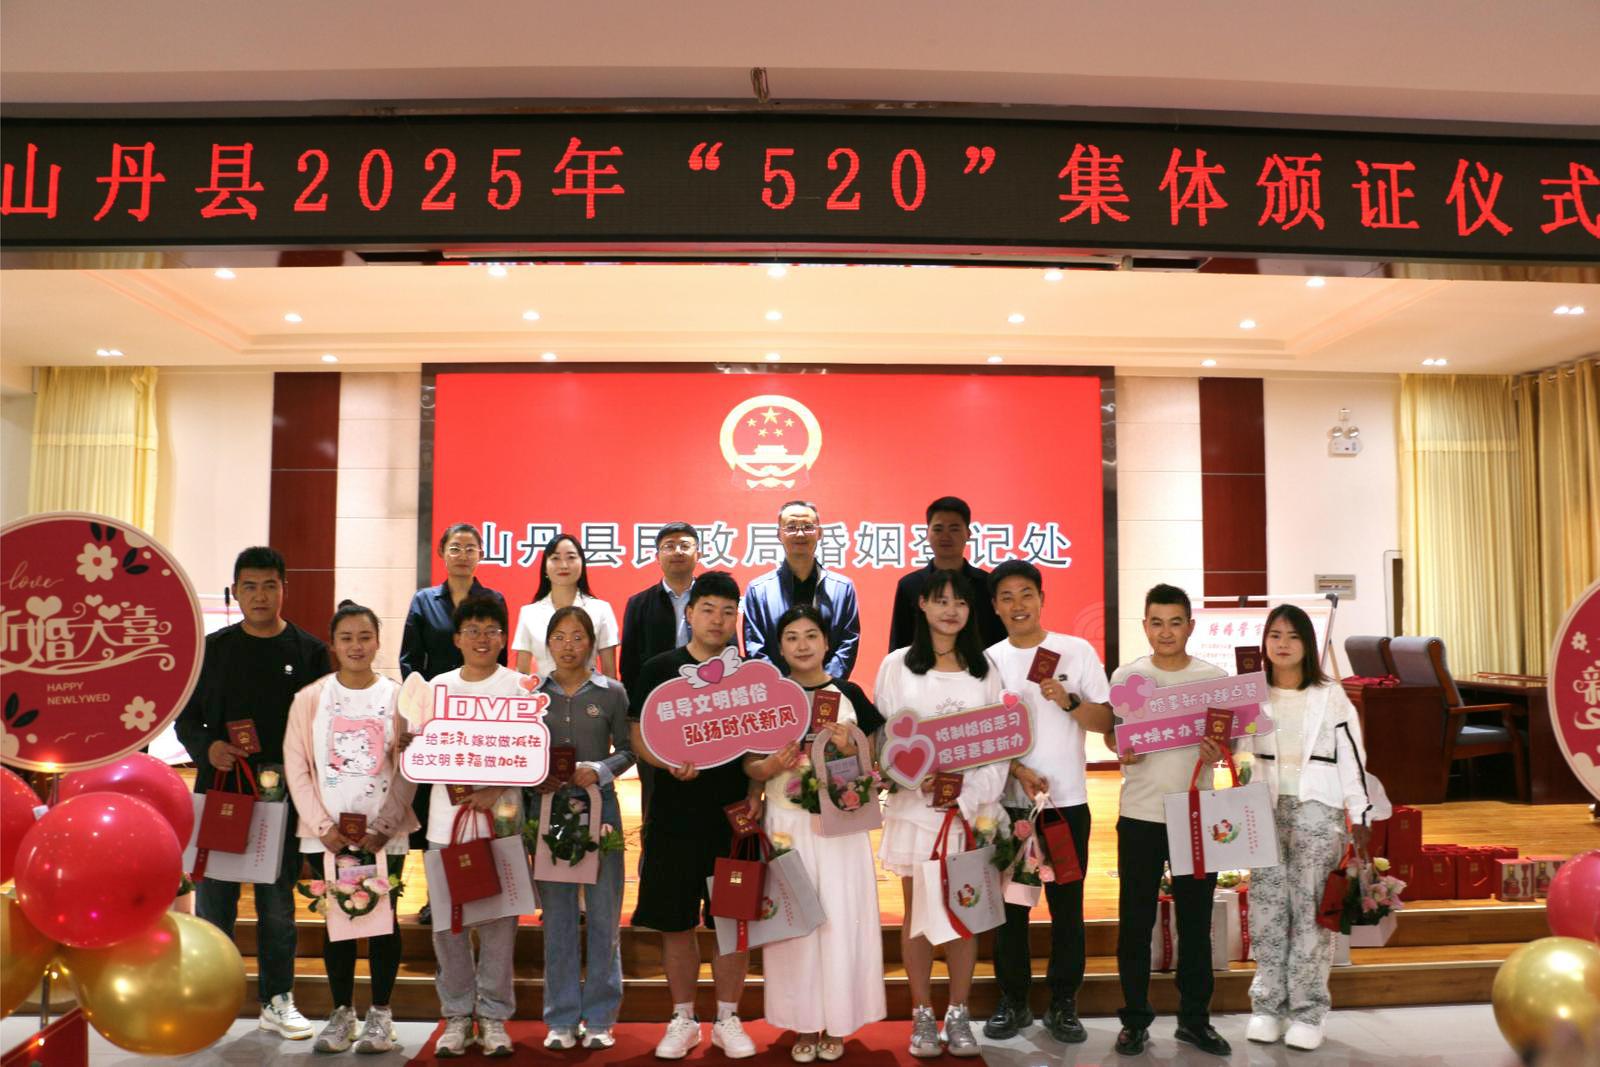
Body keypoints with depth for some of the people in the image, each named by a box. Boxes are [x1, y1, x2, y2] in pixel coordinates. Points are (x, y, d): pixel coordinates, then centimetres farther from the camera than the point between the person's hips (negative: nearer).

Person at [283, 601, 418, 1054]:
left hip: (384, 835, 0)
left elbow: (408, 771, 0)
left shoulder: (398, 698, 0)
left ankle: (380, 1012, 18)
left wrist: (383, 827, -9)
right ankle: (342, 1012, 23)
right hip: (327, 835, 1)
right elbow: (296, 767, 0)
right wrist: (323, 826, -8)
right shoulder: (310, 698, 2)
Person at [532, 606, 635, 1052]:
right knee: (557, 916, 8)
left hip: (599, 806, -1)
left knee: (603, 915, 4)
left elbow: (627, 749, 4)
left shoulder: (611, 693, 0)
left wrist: (600, 769, -13)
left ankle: (600, 1018, 17)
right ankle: (561, 1019, 19)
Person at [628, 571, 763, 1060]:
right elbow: (639, 737, -1)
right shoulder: (659, 669, 1)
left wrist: (756, 795, -6)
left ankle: (728, 1020, 22)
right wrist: (671, 763, -20)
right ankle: (683, 1020, 24)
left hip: (734, 817, 1)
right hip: (674, 818, 0)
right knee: (675, 923, 7)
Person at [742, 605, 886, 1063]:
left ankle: (835, 1024, 17)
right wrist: (773, 766, -15)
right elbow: (749, 767, 5)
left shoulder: (850, 694, 2)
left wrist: (849, 749, -15)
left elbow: (867, 769, 5)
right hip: (787, 823, 1)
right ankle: (802, 1024, 18)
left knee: (840, 917, 1)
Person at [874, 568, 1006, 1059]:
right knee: (919, 912, 5)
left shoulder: (984, 667, 8)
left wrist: (968, 787, -10)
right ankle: (922, 1015, 17)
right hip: (915, 803, -1)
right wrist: (920, 781, -15)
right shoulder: (898, 664, 2)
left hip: (973, 803, 2)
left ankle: (958, 1014, 19)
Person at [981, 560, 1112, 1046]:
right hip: (1007, 802, 1)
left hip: (1067, 802, -1)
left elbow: (1106, 721, -1)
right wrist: (1017, 770, -12)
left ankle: (1063, 1004, 20)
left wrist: (1068, 700, -19)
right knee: (1009, 904, 7)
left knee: (1067, 906, 6)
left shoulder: (1077, 651, 0)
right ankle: (1012, 1001, 21)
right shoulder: (988, 660, 3)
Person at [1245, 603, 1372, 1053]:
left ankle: (1308, 1011, 7)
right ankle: (1268, 1004, 13)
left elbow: (1352, 756, 2)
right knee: (1267, 907, 4)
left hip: (1317, 809, -2)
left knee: (1312, 908, -1)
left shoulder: (1330, 696, 1)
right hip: (1266, 809, 2)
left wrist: (1360, 815, 0)